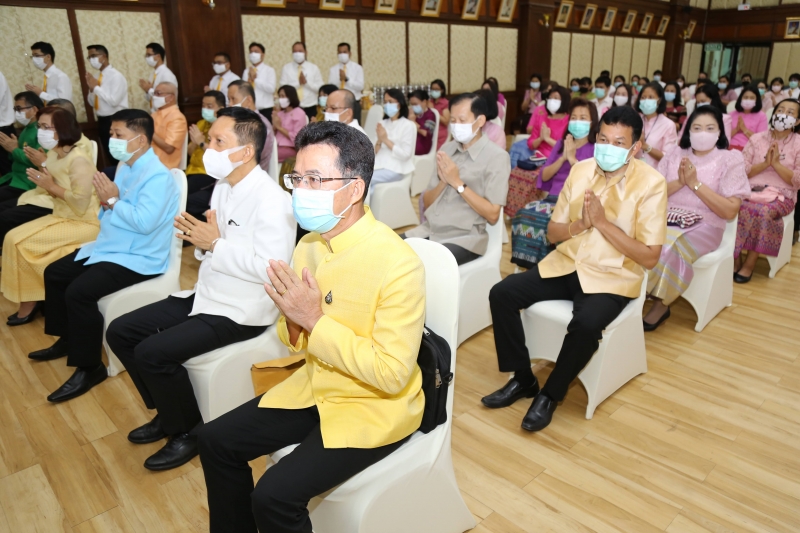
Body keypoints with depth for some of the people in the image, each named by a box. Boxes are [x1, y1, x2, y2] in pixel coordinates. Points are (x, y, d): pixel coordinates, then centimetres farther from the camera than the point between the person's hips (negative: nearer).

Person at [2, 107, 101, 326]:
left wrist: (51, 186, -17)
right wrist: (44, 182, -6)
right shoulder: (54, 154, 8)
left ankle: (30, 302, 3)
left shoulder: (78, 159, -19)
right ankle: (30, 298, 6)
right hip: (63, 217, 9)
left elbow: (81, 204, -24)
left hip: (85, 223, -9)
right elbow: (57, 191, 14)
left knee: (21, 242, -15)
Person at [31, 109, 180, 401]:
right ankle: (67, 339, 32)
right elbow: (115, 212, 14)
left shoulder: (157, 176, -21)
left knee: (79, 292, -25)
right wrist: (106, 201, -9)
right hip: (109, 246, 11)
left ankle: (89, 367, -8)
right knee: (54, 272, 16)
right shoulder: (125, 166, 10)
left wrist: (112, 201, -17)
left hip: (138, 258, -11)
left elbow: (144, 222, -31)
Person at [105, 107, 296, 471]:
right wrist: (199, 240, -8)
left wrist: (215, 245, -21)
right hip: (206, 295, 10)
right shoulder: (223, 187, 8)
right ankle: (167, 413, 24)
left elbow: (271, 268, -29)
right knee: (120, 332, 8)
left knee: (152, 352, -21)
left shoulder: (271, 199, -21)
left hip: (242, 310, -9)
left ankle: (189, 431, 5)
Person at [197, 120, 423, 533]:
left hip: (375, 407, -7)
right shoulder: (309, 245, -2)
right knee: (216, 440, 7)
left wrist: (315, 321, -26)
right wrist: (292, 320, -16)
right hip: (315, 387, 7)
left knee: (274, 496, -18)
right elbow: (298, 340, 8)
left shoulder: (398, 264, -25)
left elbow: (392, 373, -25)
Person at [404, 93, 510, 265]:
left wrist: (457, 183, -14)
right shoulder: (447, 149, 11)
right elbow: (426, 203, 12)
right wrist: (443, 181, -8)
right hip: (429, 230, 6)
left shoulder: (496, 156, -7)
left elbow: (492, 215, -12)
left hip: (464, 237, -6)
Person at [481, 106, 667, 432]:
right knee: (502, 293, -14)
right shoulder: (581, 170, 4)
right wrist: (580, 224, -14)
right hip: (566, 264, 5)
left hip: (613, 276, -5)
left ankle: (550, 394, -7)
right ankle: (523, 379, 4)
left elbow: (649, 257, -14)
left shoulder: (651, 183, -10)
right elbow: (552, 232, 7)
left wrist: (603, 222, -20)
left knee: (586, 323, -35)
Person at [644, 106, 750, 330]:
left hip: (704, 225, -3)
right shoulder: (675, 152, 9)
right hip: (667, 218, 3)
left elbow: (730, 211, -8)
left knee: (673, 249, -33)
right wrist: (679, 182, -11)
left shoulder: (731, 159, 0)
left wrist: (695, 184, -13)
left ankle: (660, 304, -11)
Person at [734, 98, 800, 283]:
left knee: (762, 211, -36)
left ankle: (750, 262, -21)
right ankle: (734, 258, -19)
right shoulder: (756, 139, 11)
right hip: (751, 190, 2)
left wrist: (777, 163, -10)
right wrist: (765, 163, -10)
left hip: (781, 195, -1)